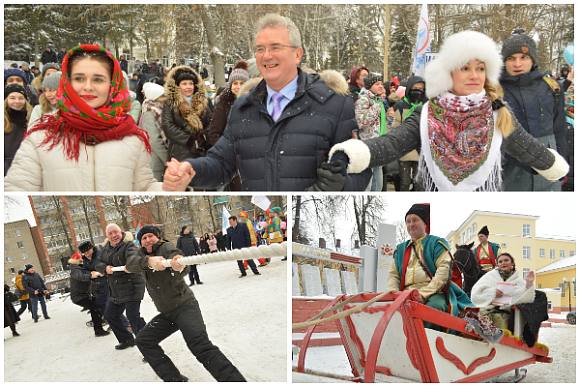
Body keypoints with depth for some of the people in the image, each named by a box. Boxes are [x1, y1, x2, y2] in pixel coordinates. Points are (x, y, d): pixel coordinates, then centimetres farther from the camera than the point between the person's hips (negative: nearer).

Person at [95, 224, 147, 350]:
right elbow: (98, 263, 11)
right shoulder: (106, 248, 10)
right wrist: (105, 268, -12)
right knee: (110, 314, 19)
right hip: (116, 291, 9)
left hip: (131, 287, -9)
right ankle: (127, 339, 34)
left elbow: (133, 257, -37)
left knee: (133, 316, -16)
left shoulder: (128, 245, -17)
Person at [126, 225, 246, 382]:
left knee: (200, 345, -24)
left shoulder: (166, 247, -8)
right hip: (166, 313, 8)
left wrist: (179, 269, -51)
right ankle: (175, 380, 0)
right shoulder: (142, 253, 8)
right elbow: (130, 264, -16)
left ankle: (235, 380, -33)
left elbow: (177, 278, -26)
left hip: (185, 306, -8)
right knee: (143, 340, 1)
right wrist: (149, 261, -38)